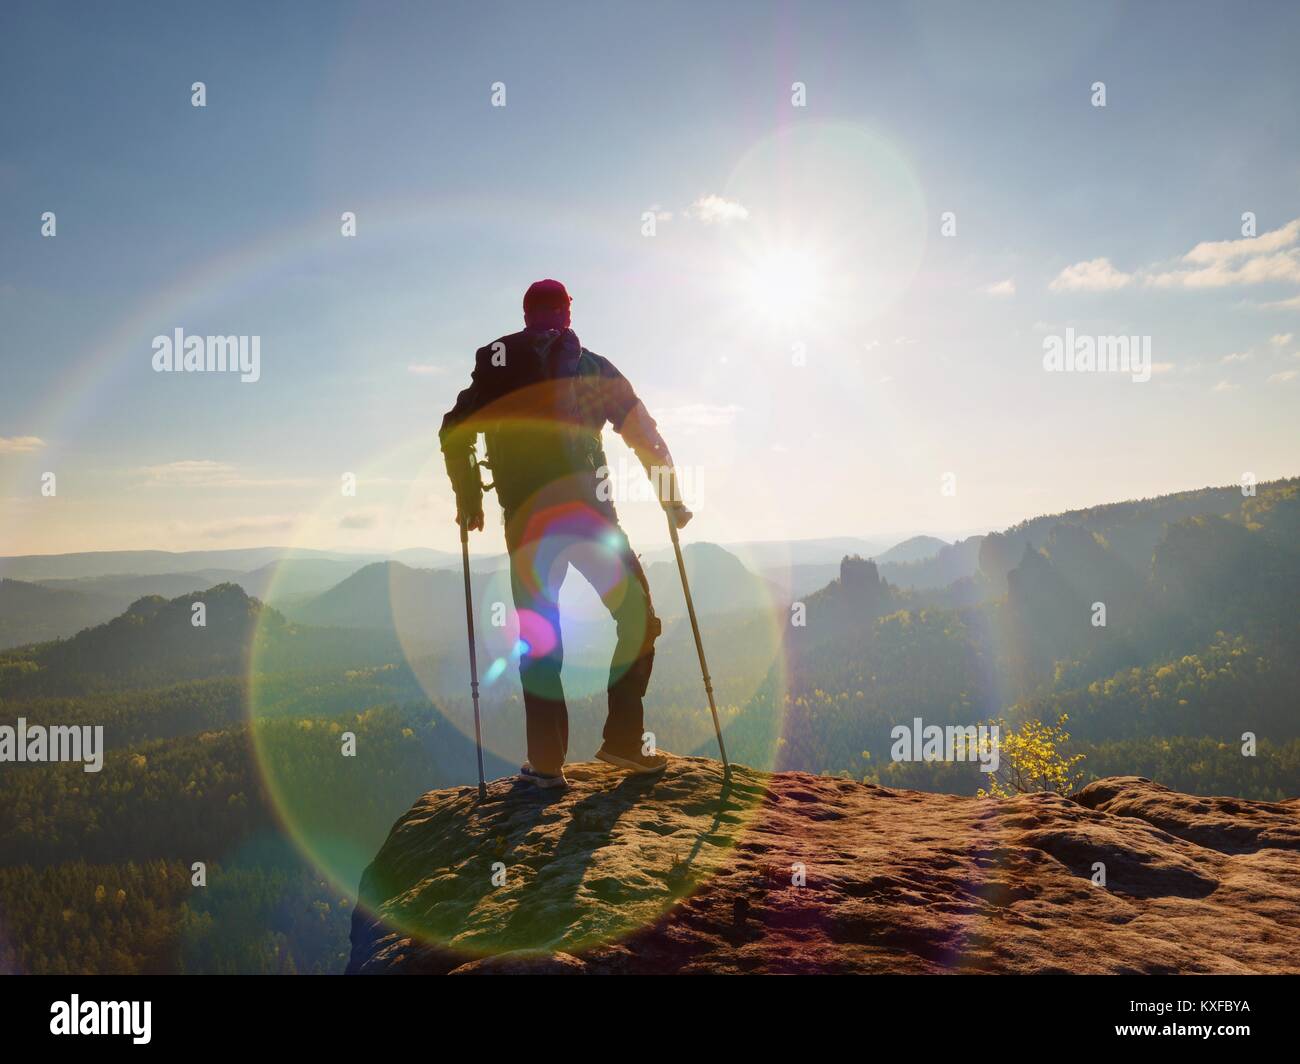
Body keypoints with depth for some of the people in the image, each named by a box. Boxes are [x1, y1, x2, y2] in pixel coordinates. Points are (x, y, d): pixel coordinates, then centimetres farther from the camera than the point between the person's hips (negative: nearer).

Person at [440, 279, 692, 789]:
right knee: (638, 618, 12)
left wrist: (468, 500, 16)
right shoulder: (592, 368, 6)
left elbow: (453, 433, 5)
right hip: (589, 515, -2)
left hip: (525, 521, 2)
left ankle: (546, 761, 6)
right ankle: (623, 738, 6)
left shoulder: (496, 366, 9)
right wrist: (671, 498, 11)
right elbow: (645, 436, 2)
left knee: (536, 637, 9)